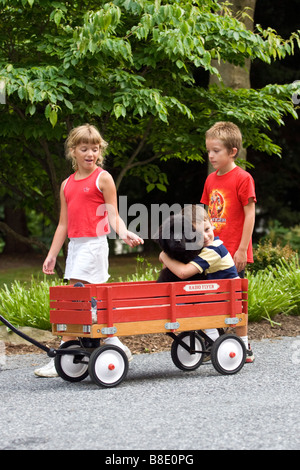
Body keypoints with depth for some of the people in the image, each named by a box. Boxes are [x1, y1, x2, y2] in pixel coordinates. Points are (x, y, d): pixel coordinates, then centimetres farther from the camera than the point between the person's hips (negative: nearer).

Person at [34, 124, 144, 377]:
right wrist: (52, 255, 16)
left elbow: (113, 215, -6)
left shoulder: (103, 178, -2)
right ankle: (116, 346, 17)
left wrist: (124, 233, -25)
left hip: (94, 243, -7)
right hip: (74, 244, 7)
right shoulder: (67, 184, 15)